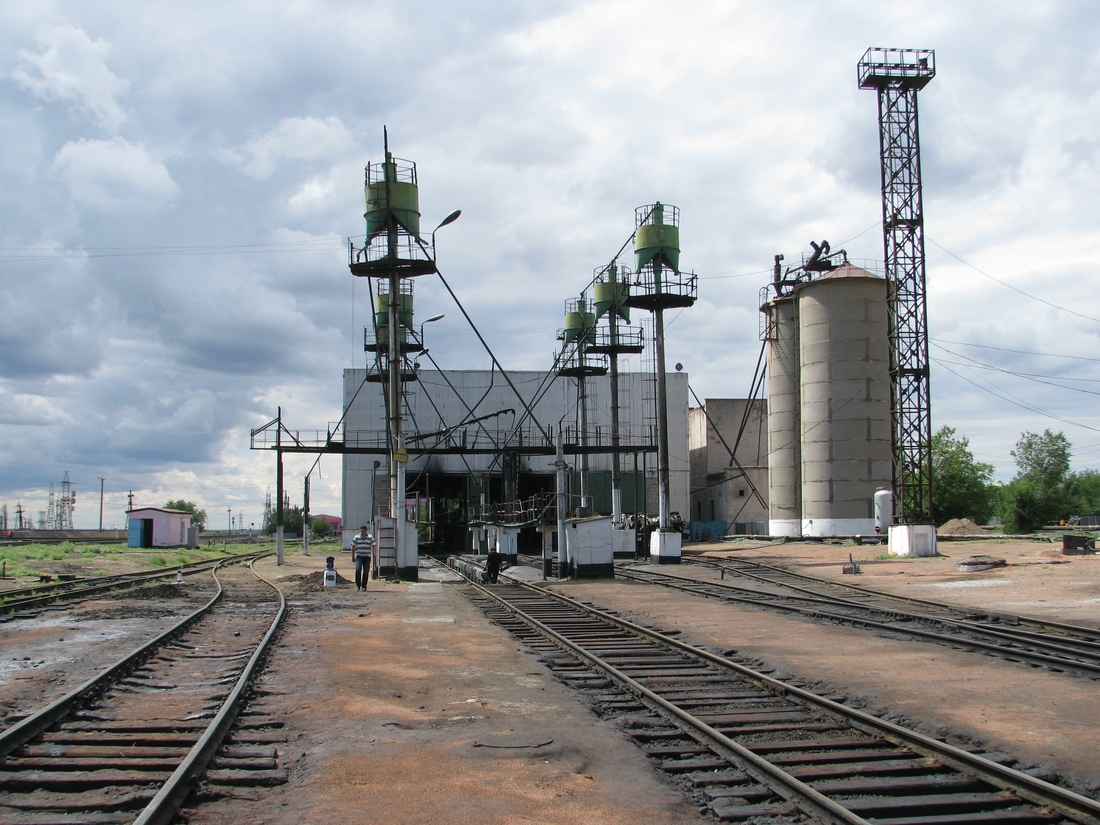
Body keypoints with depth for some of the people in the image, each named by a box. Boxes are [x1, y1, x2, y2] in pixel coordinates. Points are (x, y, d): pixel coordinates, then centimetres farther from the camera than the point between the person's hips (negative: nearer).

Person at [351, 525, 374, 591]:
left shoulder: (370, 538, 5)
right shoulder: (356, 538, 7)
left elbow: (373, 547, 2)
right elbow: (353, 547, 11)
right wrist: (353, 557, 7)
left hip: (367, 557, 0)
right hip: (359, 556, 0)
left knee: (366, 572, 0)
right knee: (358, 569, -17)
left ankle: (364, 586, 10)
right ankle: (358, 585, -7)